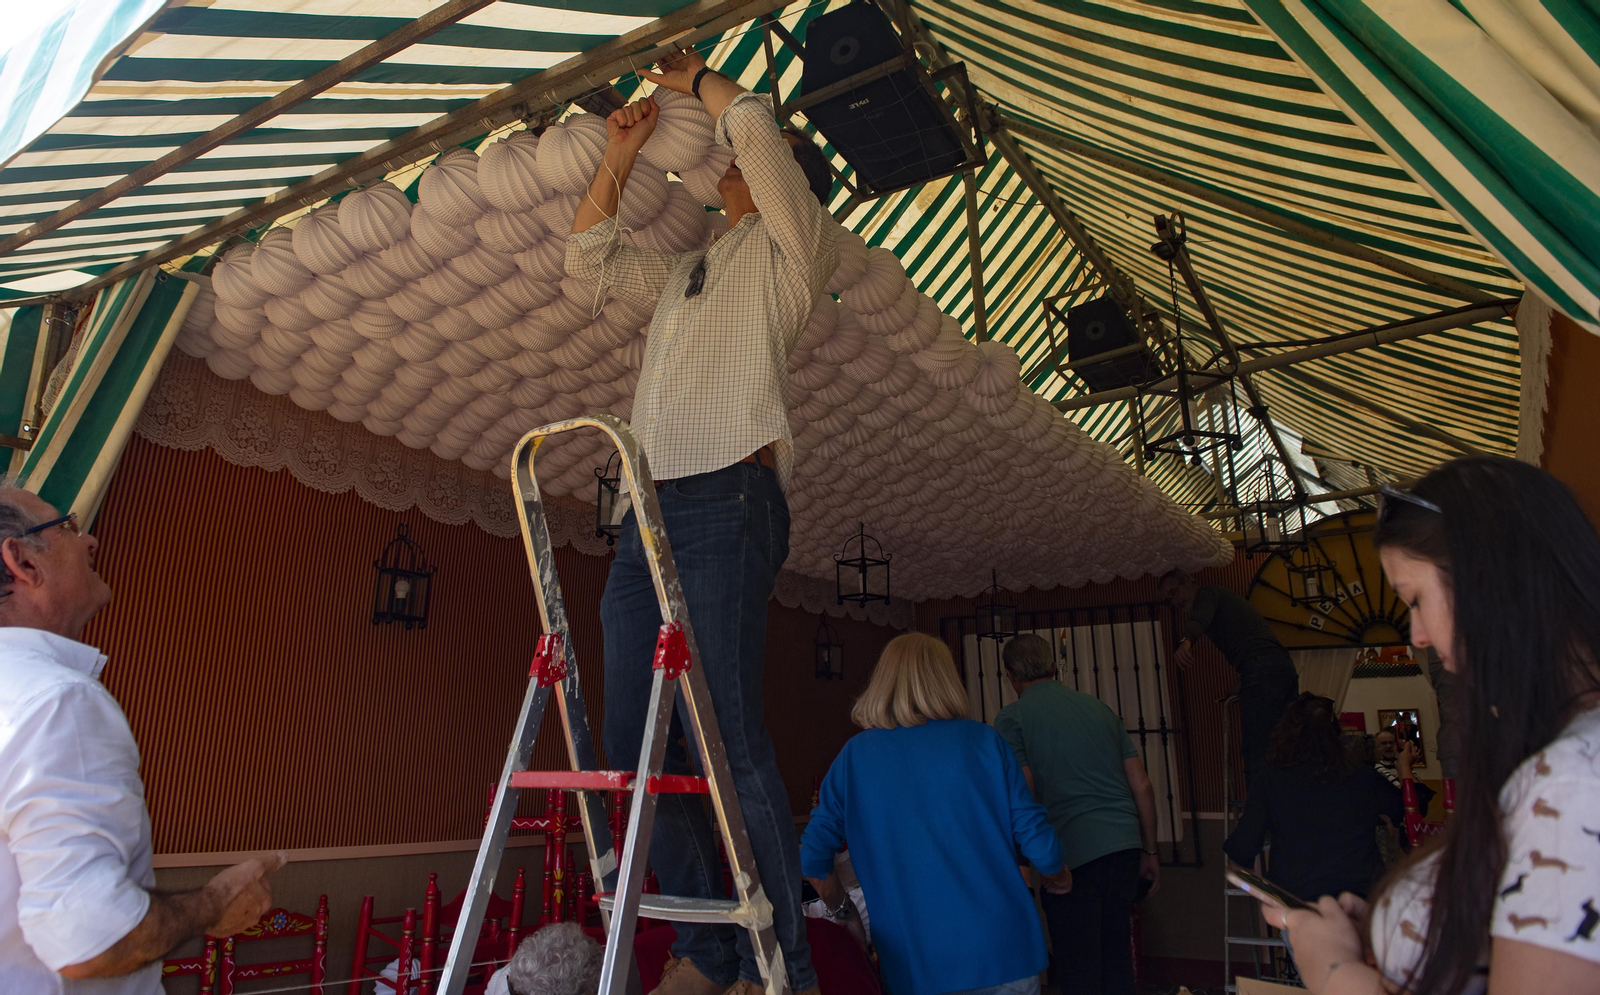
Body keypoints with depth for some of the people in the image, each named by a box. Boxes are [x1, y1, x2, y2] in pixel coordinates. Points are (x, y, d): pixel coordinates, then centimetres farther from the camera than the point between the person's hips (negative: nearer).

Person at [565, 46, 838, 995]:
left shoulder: (795, 243, 11)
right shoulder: (687, 270, 31)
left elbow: (754, 122, -1)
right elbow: (589, 255, 37)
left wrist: (696, 77, 18)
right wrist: (620, 157, 35)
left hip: (729, 497, -7)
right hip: (650, 509, 8)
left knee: (733, 740, -13)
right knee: (634, 736, 2)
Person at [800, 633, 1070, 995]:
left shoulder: (856, 755, -2)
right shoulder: (982, 740, -5)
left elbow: (812, 858, -3)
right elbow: (1037, 842, -6)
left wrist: (842, 910, 16)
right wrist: (1059, 878, 15)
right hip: (1003, 953, 0)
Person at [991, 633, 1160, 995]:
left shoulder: (1011, 718, -1)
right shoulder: (1099, 707, 14)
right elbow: (1142, 786, 14)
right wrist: (1149, 851, 21)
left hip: (1073, 854, -5)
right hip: (1124, 844, 6)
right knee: (1117, 960, 18)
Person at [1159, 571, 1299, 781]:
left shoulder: (1207, 593, 5)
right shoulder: (1222, 598, 32)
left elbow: (1199, 619, -20)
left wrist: (1186, 642, -39)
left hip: (1261, 667, -10)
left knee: (1257, 752, -12)